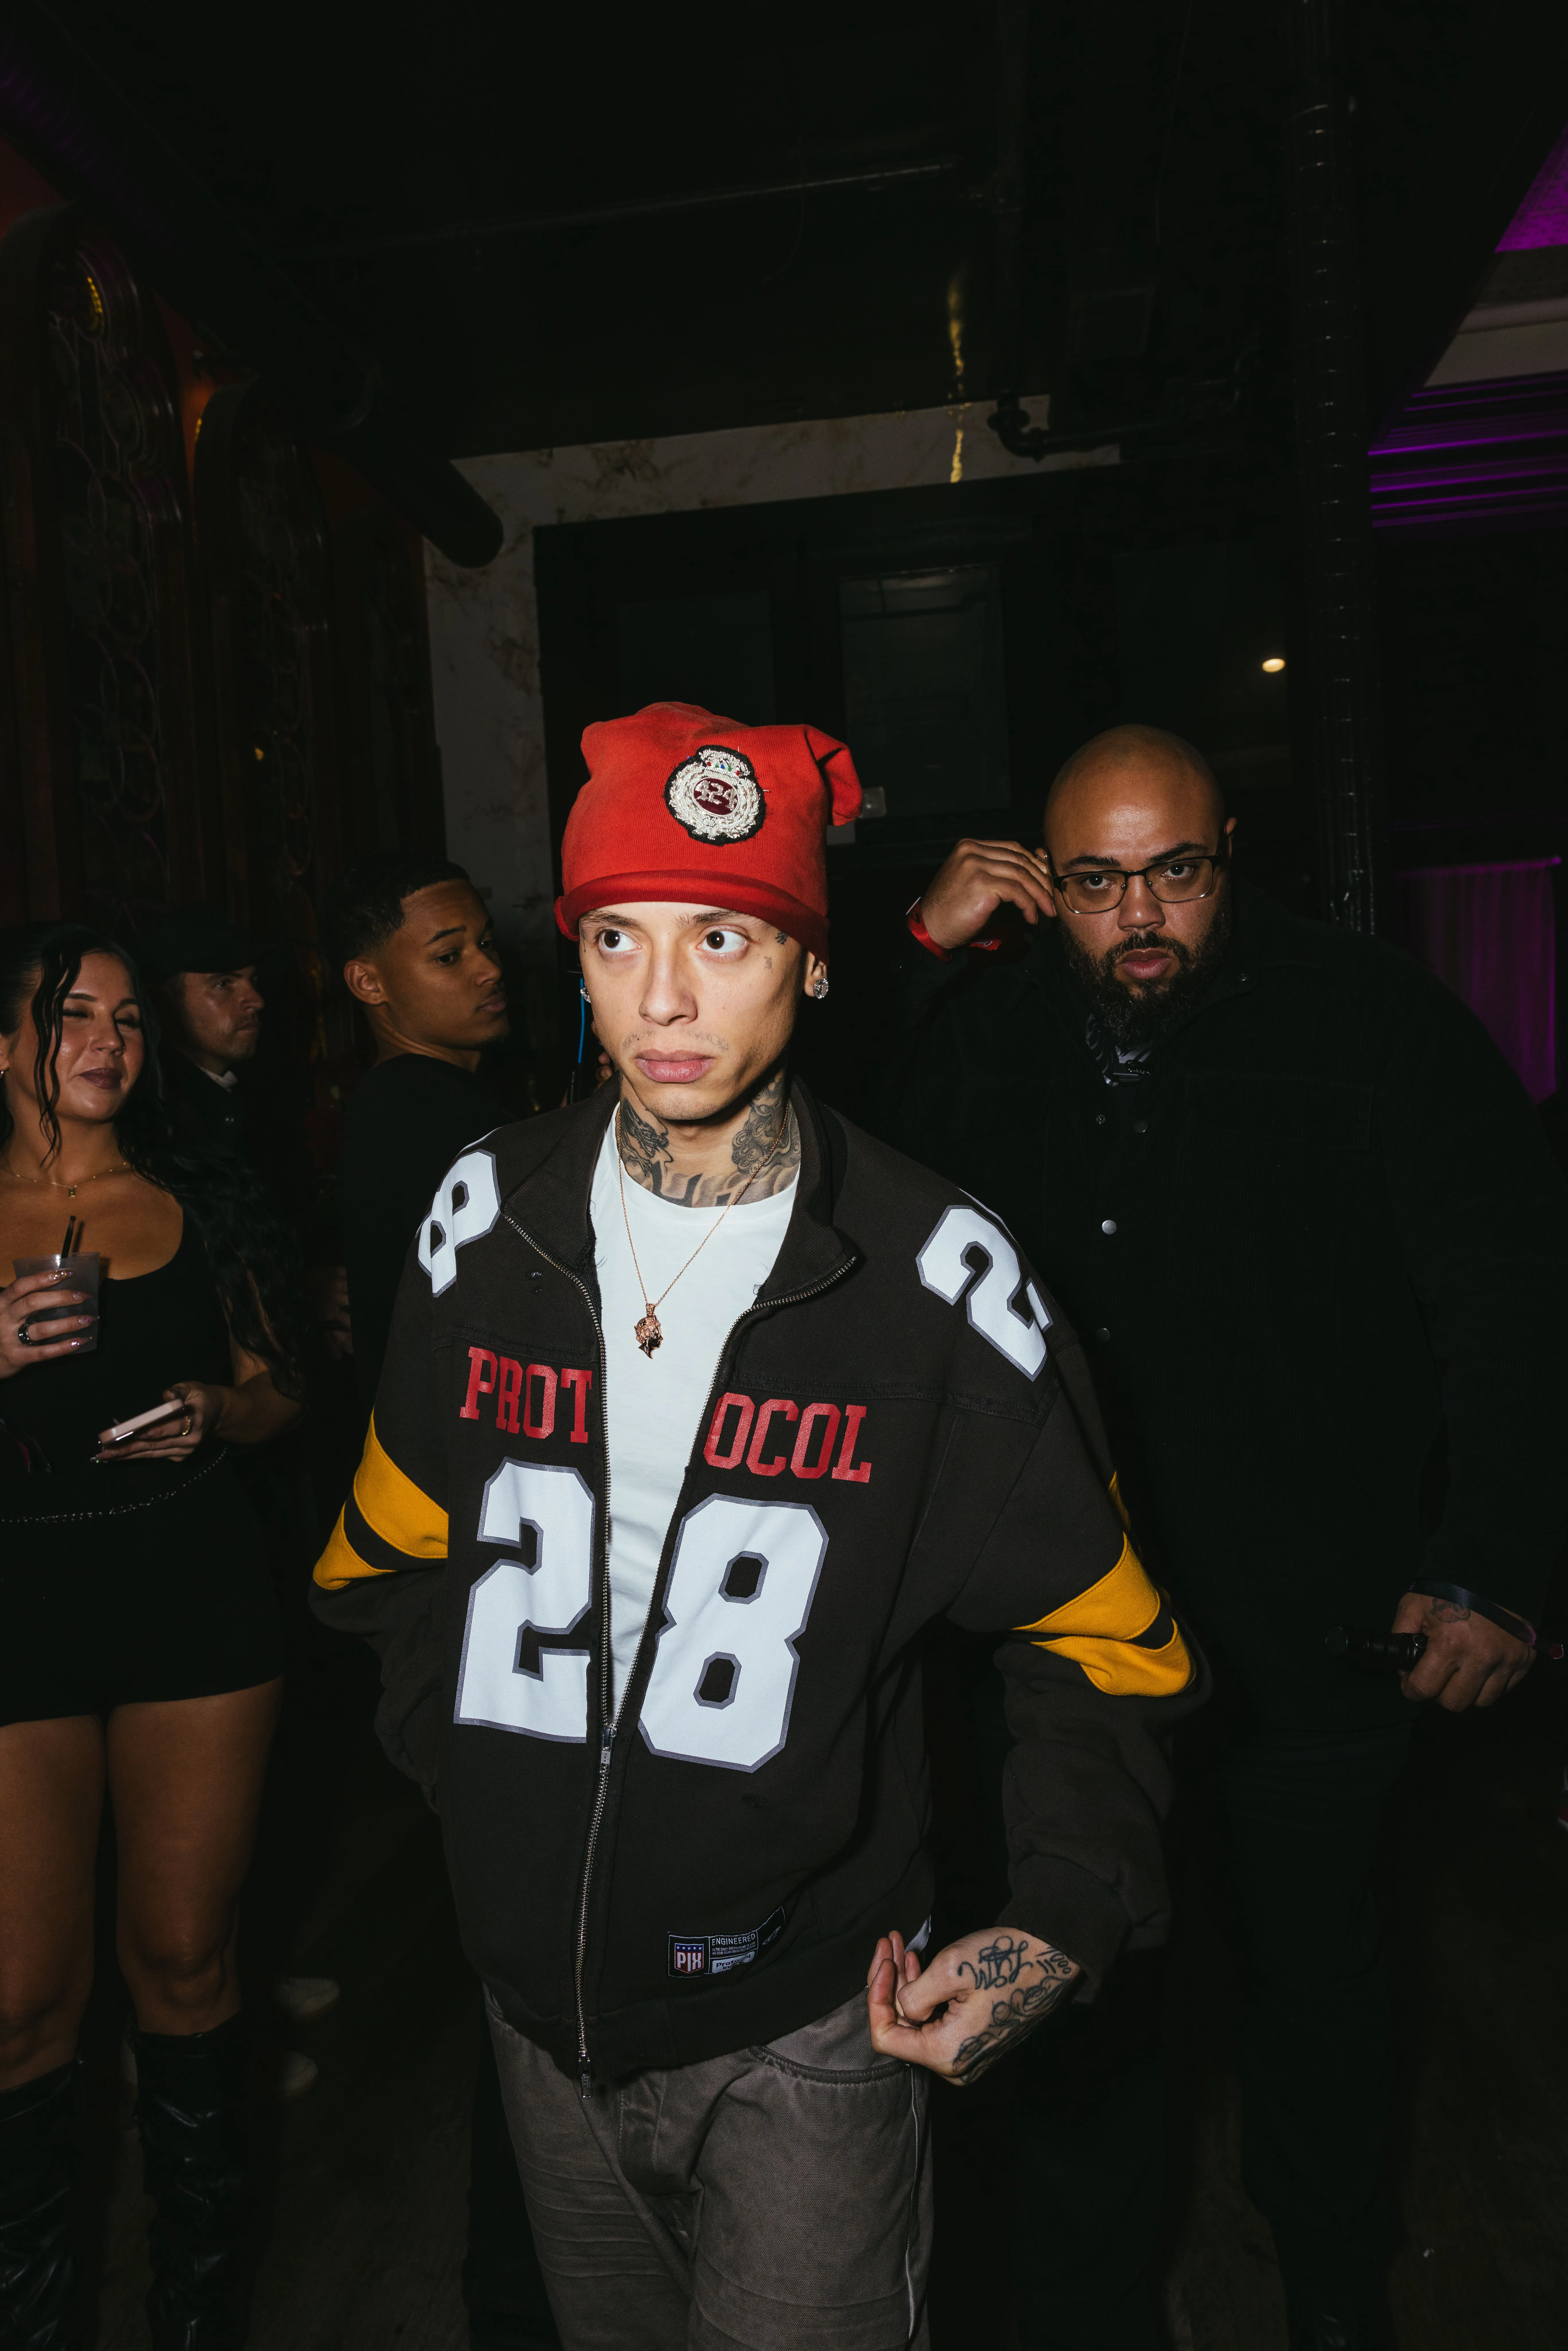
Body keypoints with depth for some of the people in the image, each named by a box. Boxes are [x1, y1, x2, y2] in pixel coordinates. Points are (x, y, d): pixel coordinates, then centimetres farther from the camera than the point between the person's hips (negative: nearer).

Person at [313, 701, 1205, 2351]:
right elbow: (397, 1547, 9)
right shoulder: (488, 1219, -7)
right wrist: (464, 1756, 3)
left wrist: (1064, 1923, -17)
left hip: (805, 2024, -4)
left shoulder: (934, 1275, -17)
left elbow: (1094, 1631, -7)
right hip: (541, 1995, 4)